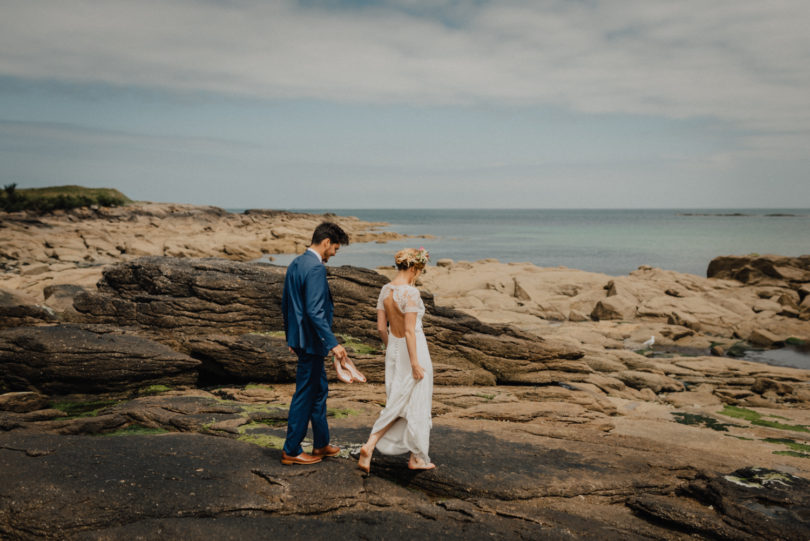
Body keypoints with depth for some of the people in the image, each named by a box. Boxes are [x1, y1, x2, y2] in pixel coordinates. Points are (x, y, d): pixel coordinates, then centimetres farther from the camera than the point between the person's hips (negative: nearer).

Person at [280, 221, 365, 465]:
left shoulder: (295, 264, 11)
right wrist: (333, 343, -26)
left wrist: (291, 336, 26)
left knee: (319, 389, 19)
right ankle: (291, 451, 12)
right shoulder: (316, 268, -20)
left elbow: (285, 304, 18)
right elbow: (315, 311, -27)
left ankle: (321, 444, 29)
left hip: (300, 338, 10)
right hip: (311, 341, -10)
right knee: (305, 395, 1)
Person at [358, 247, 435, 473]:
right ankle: (417, 458, 19)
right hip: (413, 351, -7)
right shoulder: (410, 293, -21)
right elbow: (410, 331, -23)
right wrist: (415, 363, -18)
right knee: (416, 405, 7)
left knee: (397, 404, 16)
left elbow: (381, 326, 7)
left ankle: (369, 446, 4)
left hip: (394, 350, 7)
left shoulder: (385, 290, 3)